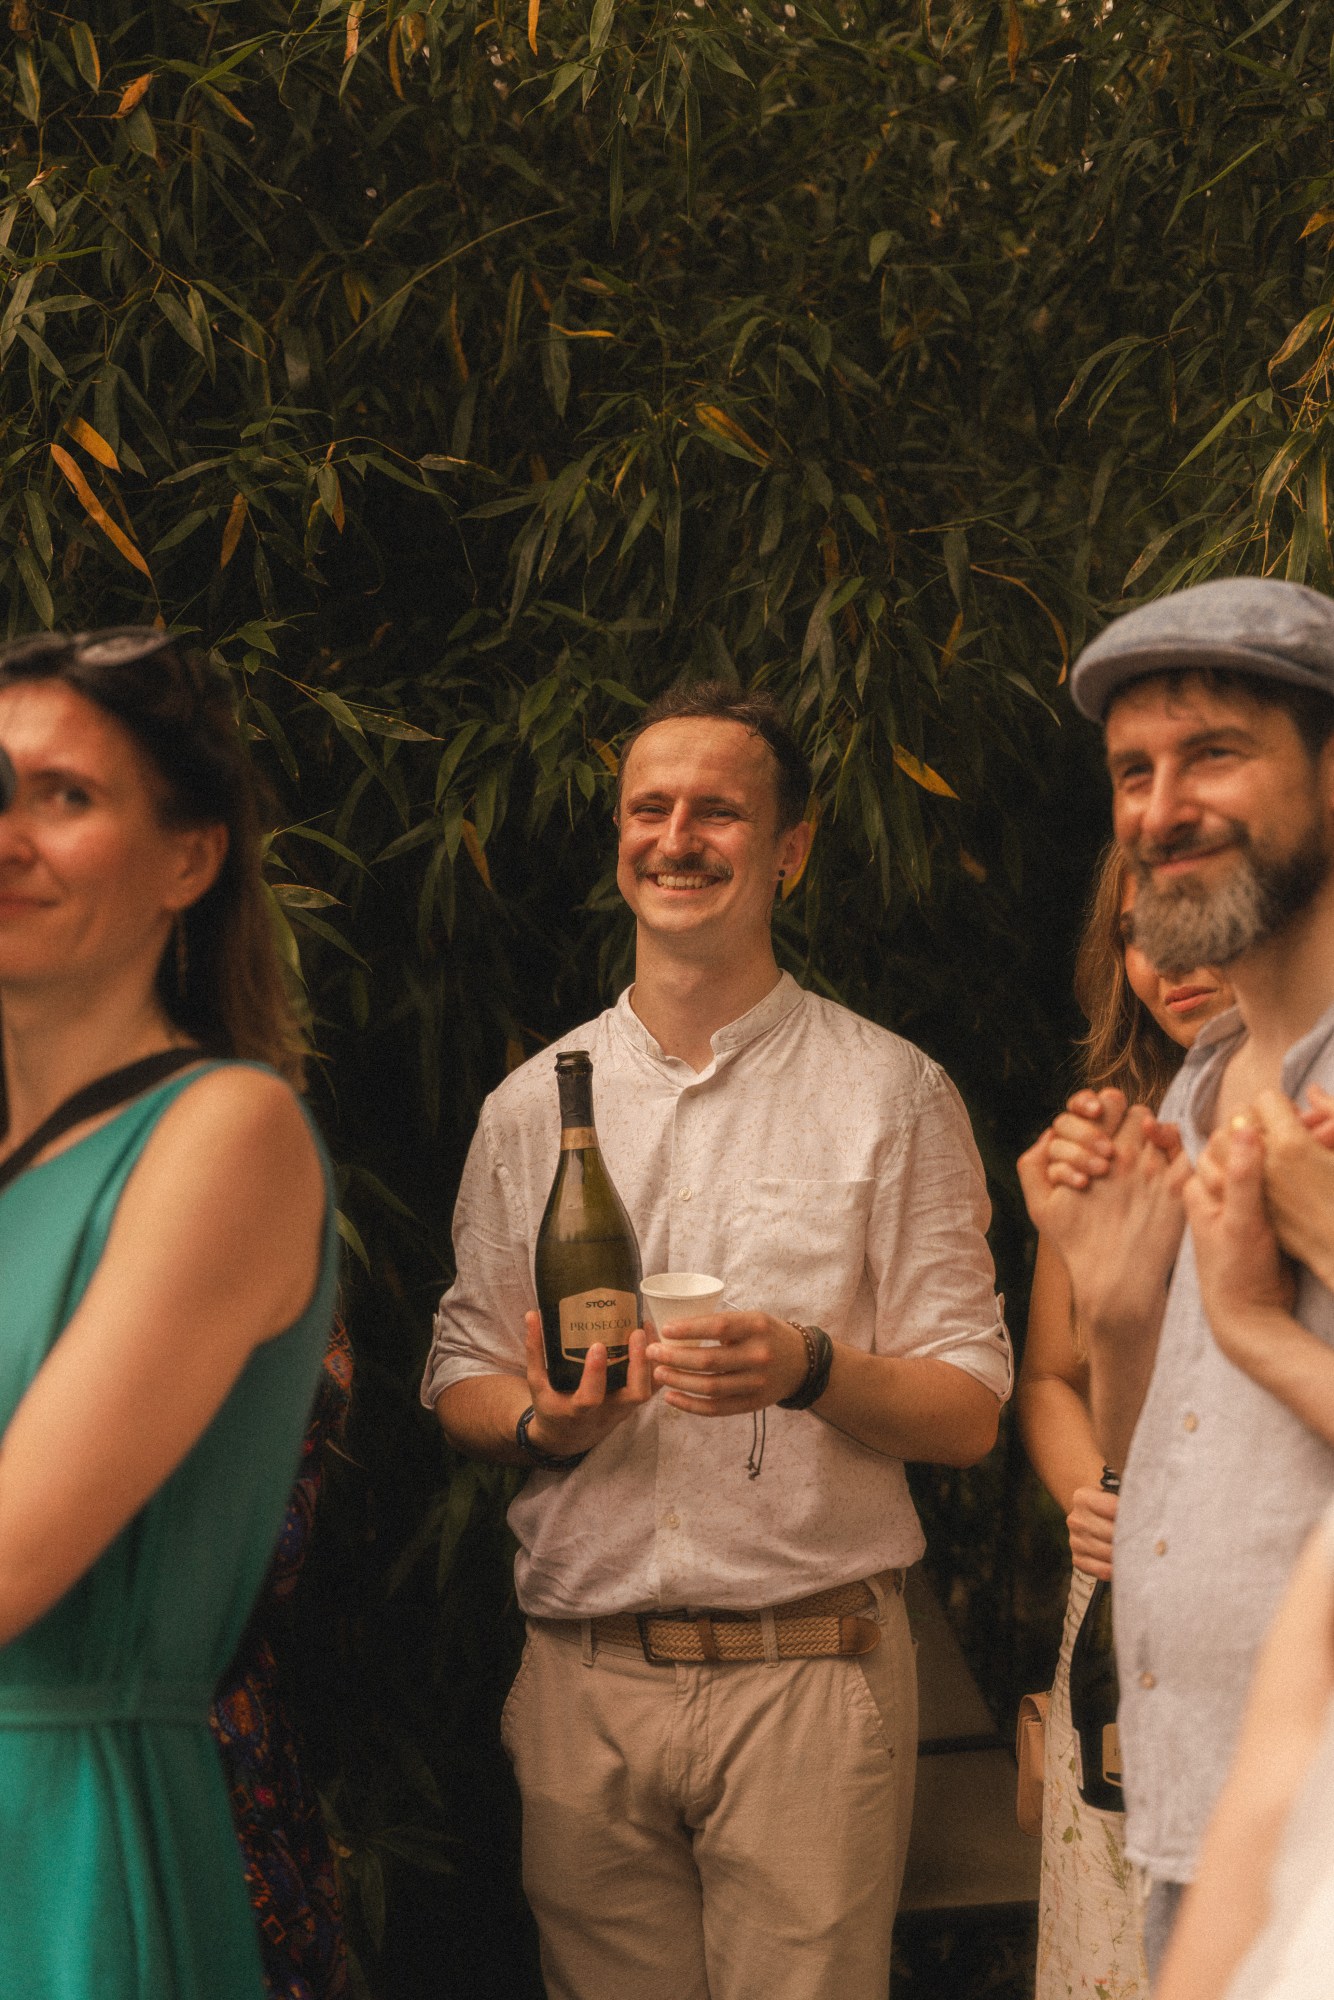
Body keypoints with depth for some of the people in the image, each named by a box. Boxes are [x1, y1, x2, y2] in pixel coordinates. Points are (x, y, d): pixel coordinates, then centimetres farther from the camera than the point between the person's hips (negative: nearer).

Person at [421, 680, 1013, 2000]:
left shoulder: (892, 1091, 2)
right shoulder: (532, 1102, 10)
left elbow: (969, 1412, 0)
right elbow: (459, 1378, 14)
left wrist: (811, 1370, -19)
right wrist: (543, 1422, -9)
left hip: (813, 1677, -2)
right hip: (580, 1679, 3)